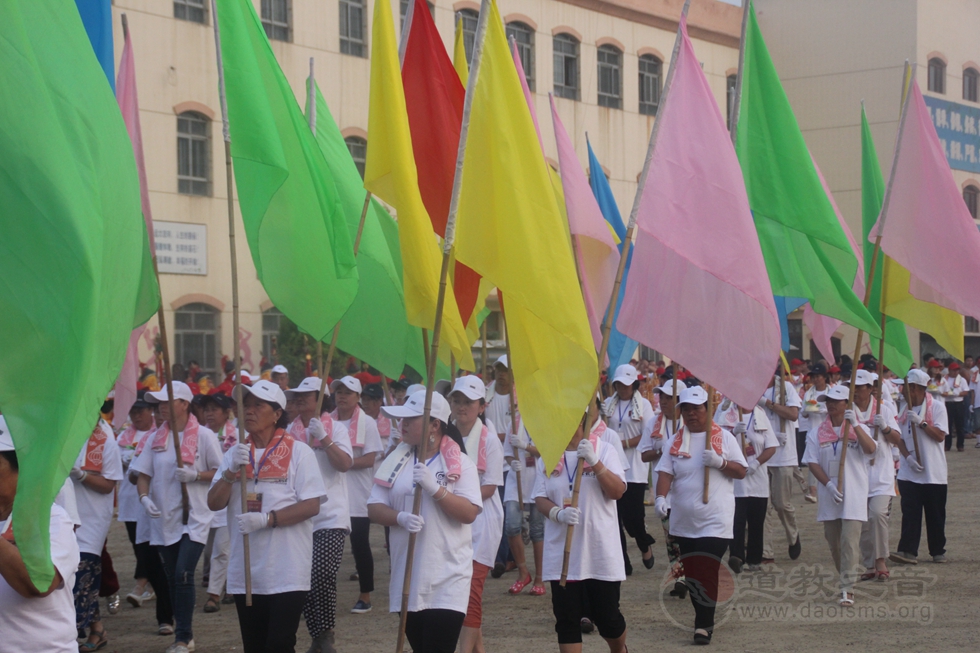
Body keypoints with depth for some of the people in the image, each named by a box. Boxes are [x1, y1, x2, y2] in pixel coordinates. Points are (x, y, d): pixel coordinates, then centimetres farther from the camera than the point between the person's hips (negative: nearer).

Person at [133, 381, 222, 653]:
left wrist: (196, 475, -19)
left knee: (183, 575, -15)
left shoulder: (204, 435, -5)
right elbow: (143, 474, 10)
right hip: (164, 519, 5)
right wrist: (144, 497, -8)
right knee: (172, 579, 10)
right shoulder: (157, 437, 10)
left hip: (194, 518, -5)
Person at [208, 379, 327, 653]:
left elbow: (312, 505, -11)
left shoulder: (298, 451, -4)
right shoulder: (235, 454, 11)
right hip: (245, 571, 5)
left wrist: (267, 519, -22)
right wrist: (232, 471, -14)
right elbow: (214, 503, 3)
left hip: (287, 572, -5)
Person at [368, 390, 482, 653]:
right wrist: (400, 518, -15)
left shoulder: (460, 463, -4)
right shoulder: (396, 460, 8)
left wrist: (435, 488, -23)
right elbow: (374, 508, 5)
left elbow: (469, 513, -14)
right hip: (407, 575, 5)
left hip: (447, 578, -4)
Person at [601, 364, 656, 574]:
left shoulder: (643, 404, -1)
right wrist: (602, 417, -10)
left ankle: (645, 546, 26)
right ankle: (621, 562, 7)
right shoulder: (609, 404, 10)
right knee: (615, 516, 1)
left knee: (633, 514, -4)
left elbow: (648, 435, -7)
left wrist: (625, 443, -17)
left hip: (635, 468, -4)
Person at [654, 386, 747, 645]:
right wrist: (661, 497, -20)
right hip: (684, 521, 4)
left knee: (707, 573, -10)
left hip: (716, 519, -4)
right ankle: (705, 619, 24)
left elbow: (741, 471, 1)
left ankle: (704, 625, -5)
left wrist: (720, 462, -17)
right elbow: (666, 472, -2)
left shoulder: (723, 437, 1)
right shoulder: (675, 441, 7)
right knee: (691, 574, 9)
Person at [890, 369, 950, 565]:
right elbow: (899, 438, 9)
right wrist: (908, 457, -8)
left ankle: (938, 552, 16)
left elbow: (940, 436, -11)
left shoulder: (937, 407, -3)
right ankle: (908, 551, -10)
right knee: (910, 512, -6)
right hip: (909, 472, 3)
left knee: (935, 514, 5)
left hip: (933, 473, -3)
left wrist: (921, 422, -21)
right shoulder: (905, 411, 11)